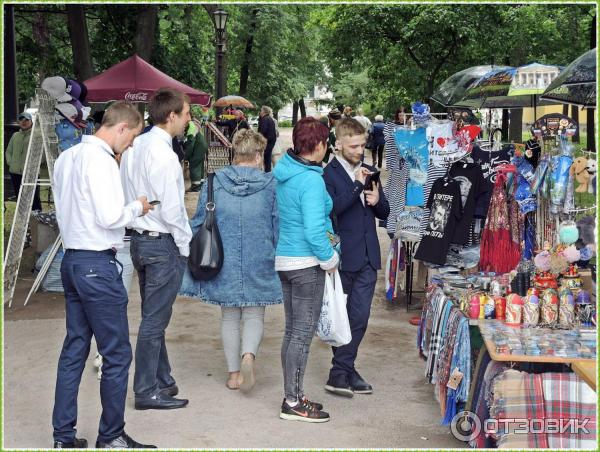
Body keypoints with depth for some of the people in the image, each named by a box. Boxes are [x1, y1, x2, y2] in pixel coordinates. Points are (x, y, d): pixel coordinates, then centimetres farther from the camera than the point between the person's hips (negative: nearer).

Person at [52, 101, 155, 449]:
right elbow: (110, 217, -22)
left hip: (72, 260, 9)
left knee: (74, 348, 13)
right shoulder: (100, 160, -17)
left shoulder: (67, 157, 11)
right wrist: (137, 207, -4)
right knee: (117, 354, 1)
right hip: (98, 265, -9)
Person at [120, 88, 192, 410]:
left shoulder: (134, 147, 7)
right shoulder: (162, 154, -20)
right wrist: (187, 245, -9)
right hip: (163, 243, -9)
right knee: (155, 321, -1)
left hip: (140, 238, 9)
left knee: (154, 316, 18)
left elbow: (127, 194, 11)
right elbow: (172, 208, -20)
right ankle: (147, 392, 8)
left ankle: (162, 380, 30)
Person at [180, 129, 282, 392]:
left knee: (229, 317, 15)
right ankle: (248, 355, -19)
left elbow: (199, 223, 2)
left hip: (224, 262, 2)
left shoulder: (214, 183, -2)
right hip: (259, 262, -1)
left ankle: (233, 374, 18)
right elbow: (279, 226, -1)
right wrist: (278, 260, 11)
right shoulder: (270, 184, -5)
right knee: (254, 315, 9)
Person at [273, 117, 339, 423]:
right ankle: (293, 403, 6)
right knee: (303, 332, 0)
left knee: (293, 329, 16)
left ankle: (293, 395, 25)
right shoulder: (312, 180, -20)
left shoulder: (283, 171, 6)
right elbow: (313, 229, -25)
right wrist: (330, 258, -10)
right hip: (306, 262, -9)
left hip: (284, 259, 9)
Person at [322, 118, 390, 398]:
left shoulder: (368, 171, 13)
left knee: (359, 318, 7)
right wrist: (357, 186, -25)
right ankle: (341, 372, 16)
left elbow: (384, 212, 18)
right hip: (343, 257, -6)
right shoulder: (328, 174, -9)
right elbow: (329, 209, -24)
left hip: (367, 258, 6)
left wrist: (376, 200, -4)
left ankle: (343, 371, 17)